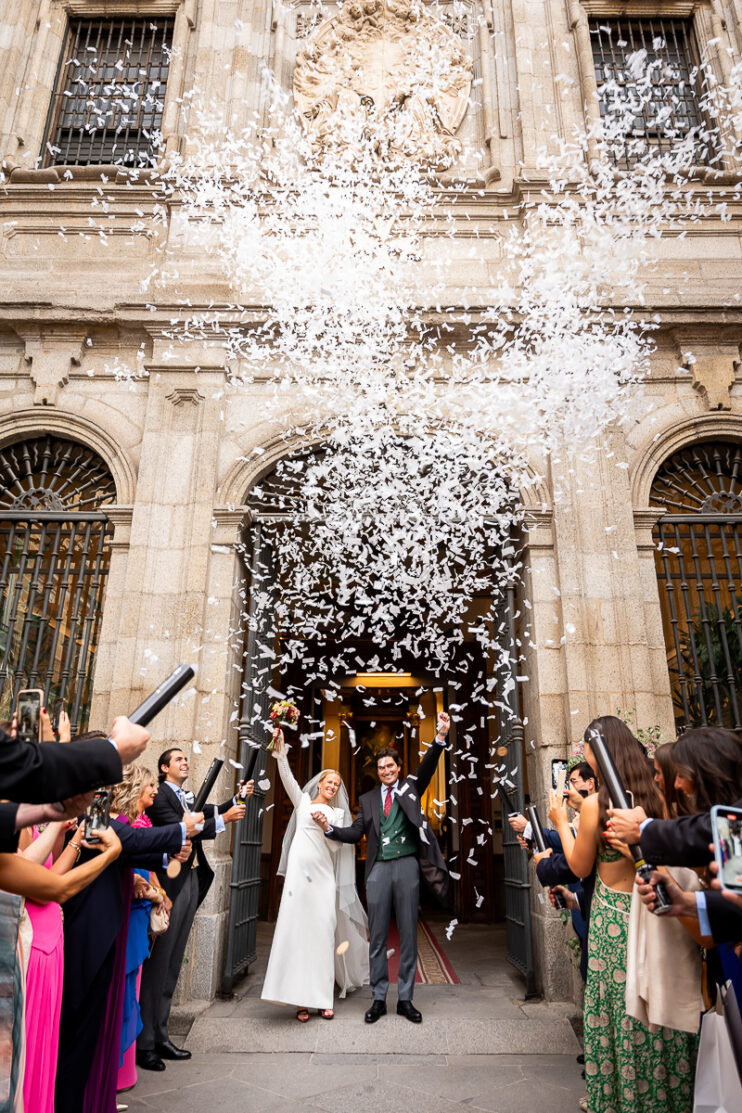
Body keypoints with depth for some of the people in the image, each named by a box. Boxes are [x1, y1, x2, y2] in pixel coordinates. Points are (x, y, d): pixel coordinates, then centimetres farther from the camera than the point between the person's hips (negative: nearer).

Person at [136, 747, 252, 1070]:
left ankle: (159, 1034, 25)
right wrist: (223, 819, -25)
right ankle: (143, 1043, 8)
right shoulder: (159, 795, -11)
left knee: (172, 964, 15)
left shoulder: (188, 797, 17)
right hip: (170, 884, -9)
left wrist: (239, 797, -5)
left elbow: (212, 812, 9)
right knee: (157, 964, -1)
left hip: (191, 882, 9)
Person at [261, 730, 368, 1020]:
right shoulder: (303, 801, 11)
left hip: (324, 875, 2)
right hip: (300, 870, -1)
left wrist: (326, 824, -12)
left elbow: (336, 845, 6)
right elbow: (287, 778, -3)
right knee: (296, 929, -4)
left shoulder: (337, 813, 15)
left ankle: (321, 997, 8)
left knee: (322, 932, 0)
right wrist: (280, 751, -17)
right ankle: (301, 998, 1)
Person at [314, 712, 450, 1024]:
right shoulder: (368, 799, 13)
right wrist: (329, 828, -10)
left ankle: (405, 999, 18)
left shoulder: (410, 788, 8)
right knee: (377, 936, 7)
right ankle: (378, 999, 19)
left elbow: (427, 767, -9)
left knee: (408, 934, 7)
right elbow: (355, 833, 8)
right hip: (378, 869, 1)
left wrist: (441, 737, -25)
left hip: (407, 865, -1)